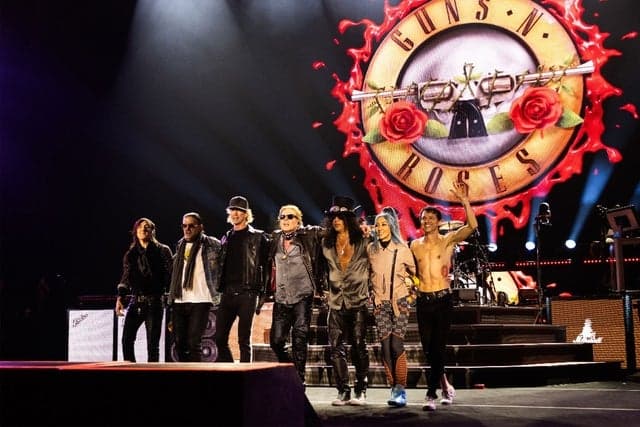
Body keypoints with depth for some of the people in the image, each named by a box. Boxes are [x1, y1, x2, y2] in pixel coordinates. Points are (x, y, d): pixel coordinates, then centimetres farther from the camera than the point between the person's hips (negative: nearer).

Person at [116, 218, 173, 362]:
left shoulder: (162, 251, 3)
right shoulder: (130, 254, 14)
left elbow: (170, 276, -1)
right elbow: (125, 278, 12)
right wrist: (120, 298, -1)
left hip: (154, 301, -3)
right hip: (135, 301, 4)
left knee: (152, 343, -3)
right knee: (127, 339, -6)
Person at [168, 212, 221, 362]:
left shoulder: (211, 244, -2)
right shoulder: (181, 245, 16)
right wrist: (171, 297, 18)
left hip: (200, 301, -6)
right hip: (179, 301, 6)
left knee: (194, 342, -11)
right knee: (179, 342, 6)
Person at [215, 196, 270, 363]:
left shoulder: (258, 237, 1)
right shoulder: (226, 238, 17)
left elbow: (265, 266, -1)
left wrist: (261, 294, -7)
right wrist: (219, 289, 12)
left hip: (247, 294, -5)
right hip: (227, 293, 5)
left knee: (244, 340, -3)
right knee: (220, 338, 2)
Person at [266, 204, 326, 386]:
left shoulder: (308, 236, 2)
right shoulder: (275, 239, 11)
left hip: (302, 297, -3)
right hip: (281, 298, 3)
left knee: (299, 340, -3)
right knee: (276, 340, 1)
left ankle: (298, 379, 4)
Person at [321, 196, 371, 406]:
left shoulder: (362, 242, 0)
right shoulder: (327, 243, 11)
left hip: (358, 301, -3)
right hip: (336, 302, 3)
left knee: (359, 346, 0)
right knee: (336, 347, -3)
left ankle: (360, 391, 7)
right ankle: (343, 391, 4)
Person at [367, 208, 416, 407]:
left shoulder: (402, 249, -4)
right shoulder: (371, 249, 3)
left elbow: (414, 272, 9)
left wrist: (413, 290, 6)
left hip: (399, 302, -3)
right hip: (380, 303, 3)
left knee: (396, 346, -12)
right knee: (385, 347, -1)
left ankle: (401, 391, -8)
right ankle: (394, 389, 7)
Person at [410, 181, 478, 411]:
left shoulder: (448, 240, 0)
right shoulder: (415, 245, 10)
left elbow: (472, 225, -15)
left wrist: (464, 200, -23)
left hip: (443, 299, -4)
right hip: (423, 300, 4)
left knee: (438, 347, -6)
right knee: (428, 348, 6)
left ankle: (432, 394, -1)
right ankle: (446, 386, 25)